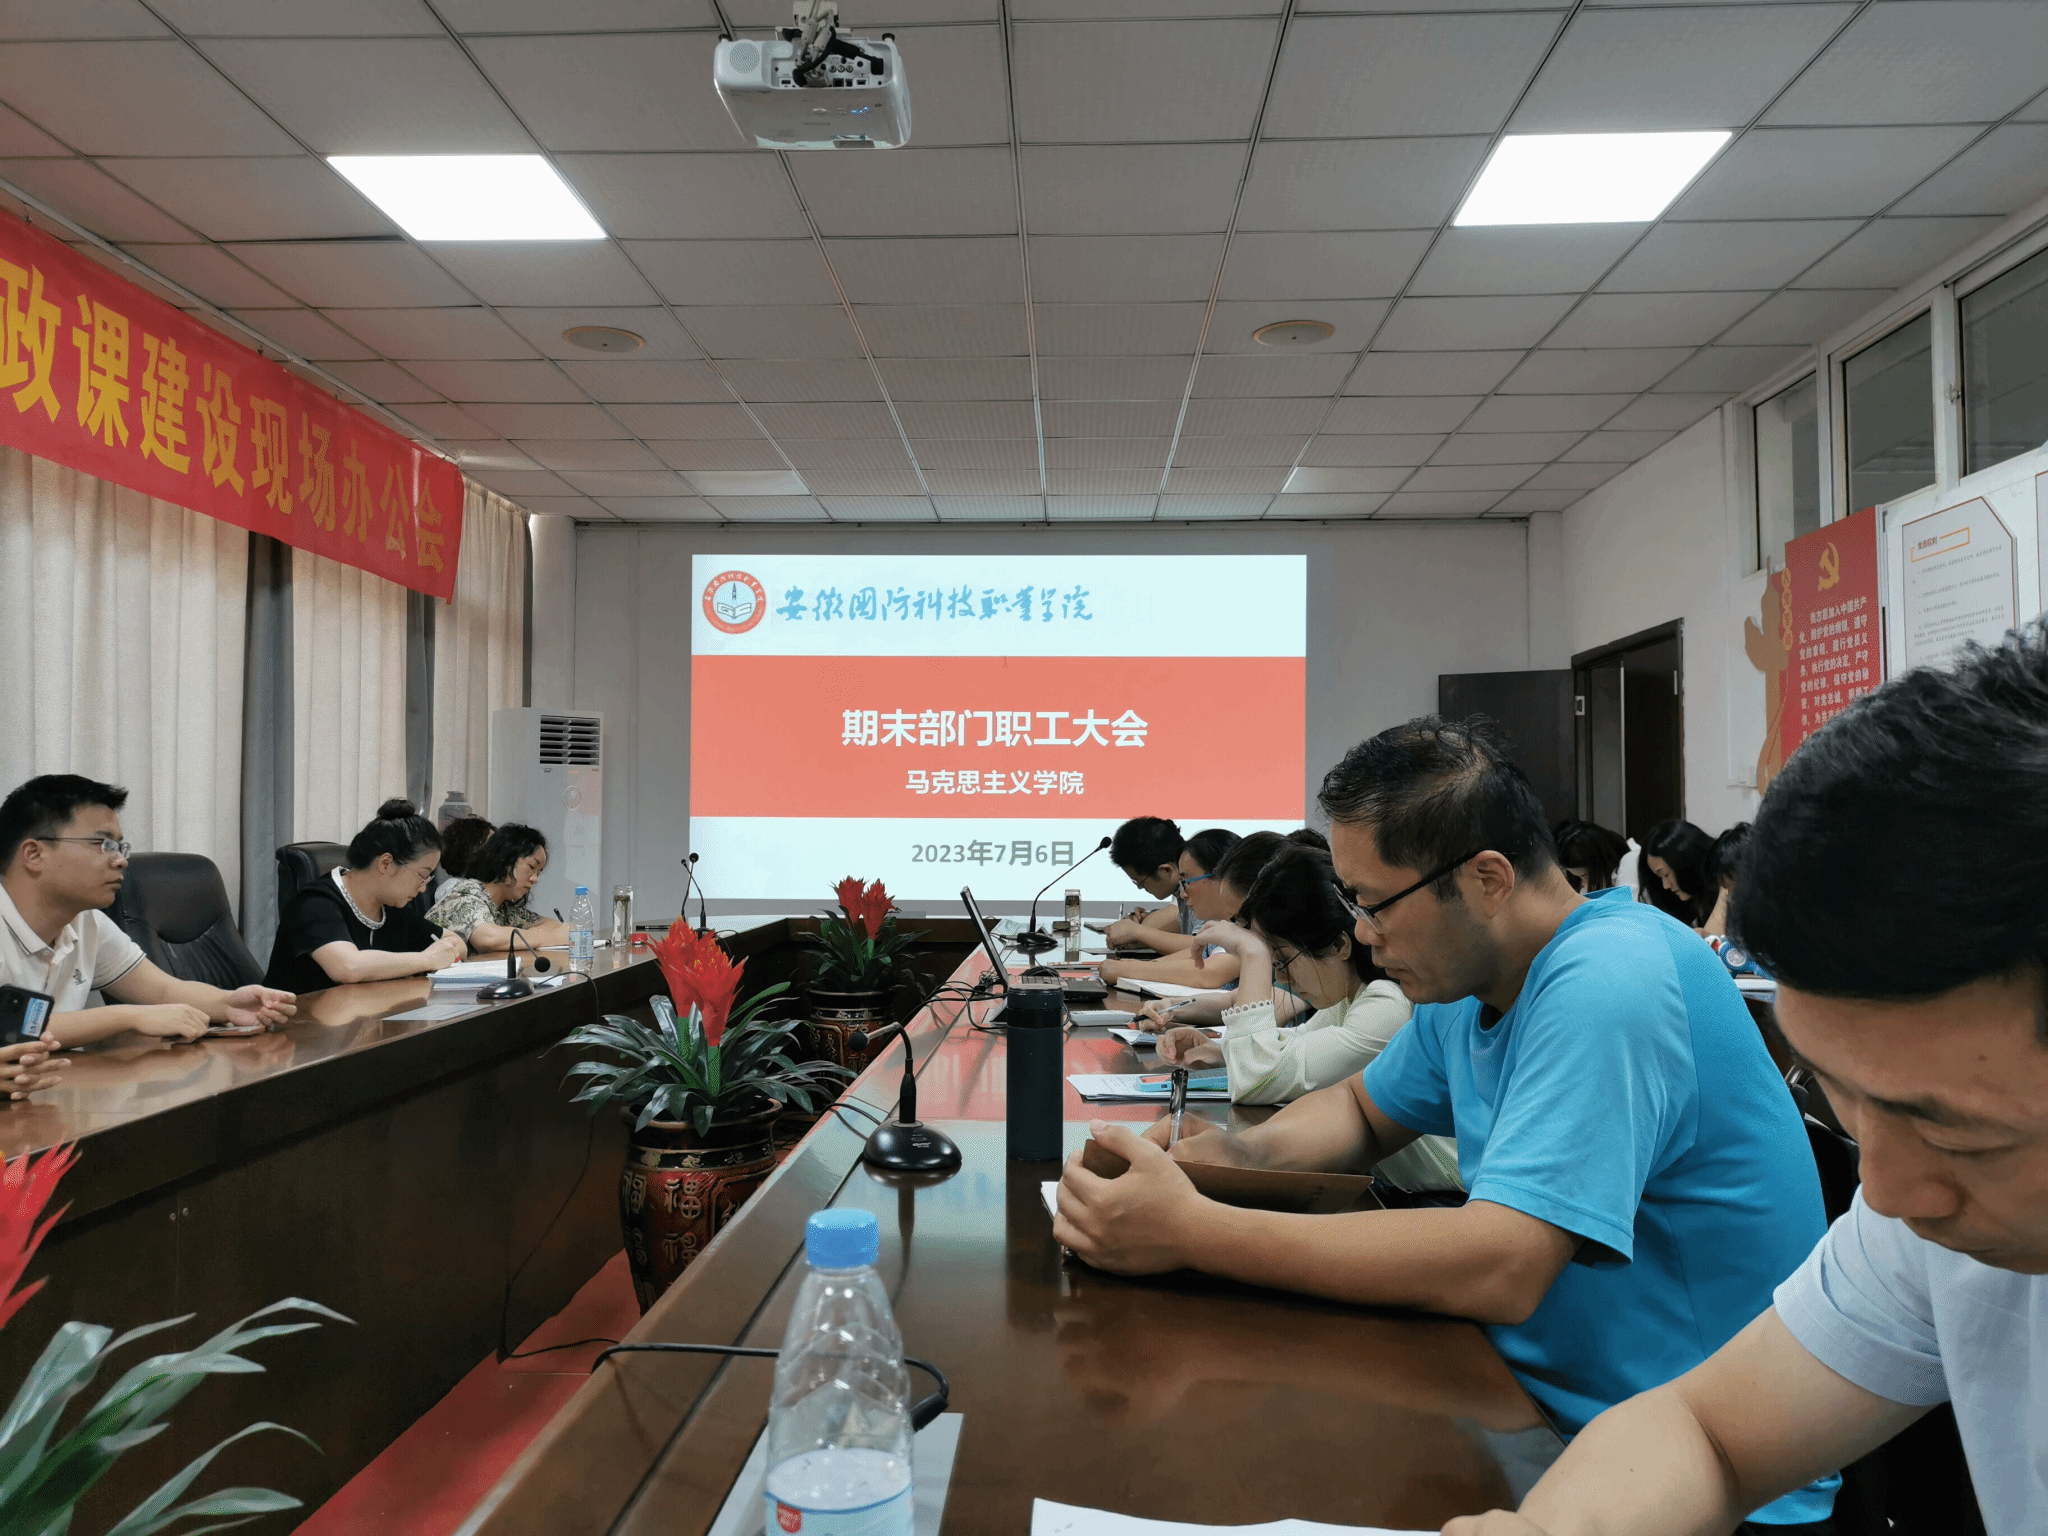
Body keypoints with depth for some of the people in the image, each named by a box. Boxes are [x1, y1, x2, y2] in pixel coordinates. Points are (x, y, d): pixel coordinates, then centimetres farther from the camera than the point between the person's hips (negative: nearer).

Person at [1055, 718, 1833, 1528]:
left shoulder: (1609, 983, -26)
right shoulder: (1468, 982, 3)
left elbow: (1499, 1269, -34)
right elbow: (1363, 1107, 18)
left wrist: (1192, 1231, -32)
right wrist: (1241, 1152, -4)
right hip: (1545, 1405, 7)